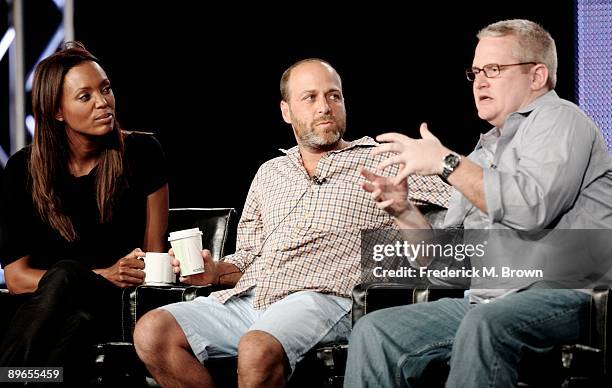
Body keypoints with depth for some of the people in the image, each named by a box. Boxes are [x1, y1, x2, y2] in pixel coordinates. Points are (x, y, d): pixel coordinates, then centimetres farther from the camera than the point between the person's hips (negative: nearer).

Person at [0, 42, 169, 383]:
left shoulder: (142, 153, 1)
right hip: (45, 303, 0)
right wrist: (101, 275, -16)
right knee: (64, 274, -37)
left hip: (118, 305, 0)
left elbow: (154, 252, 6)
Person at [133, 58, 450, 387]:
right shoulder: (269, 173, 28)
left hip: (320, 299, -5)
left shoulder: (378, 163, 13)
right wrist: (217, 272, 6)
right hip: (245, 299, 5)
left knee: (257, 349, -38)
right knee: (152, 332, -19)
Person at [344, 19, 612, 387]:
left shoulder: (559, 119, 3)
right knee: (373, 331, -13)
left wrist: (446, 162, -10)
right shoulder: (483, 154, 27)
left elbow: (531, 209, -18)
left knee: (484, 325, -39)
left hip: (561, 294, -8)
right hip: (483, 301, 8)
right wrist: (406, 212, 6)